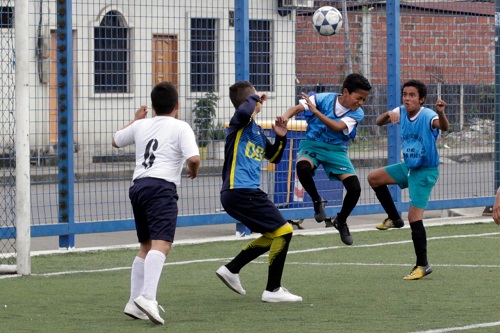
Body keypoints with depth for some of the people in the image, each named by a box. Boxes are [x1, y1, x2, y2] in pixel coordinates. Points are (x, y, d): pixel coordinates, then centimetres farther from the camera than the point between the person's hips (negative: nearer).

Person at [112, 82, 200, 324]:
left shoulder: (141, 125, 18)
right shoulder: (180, 127, 2)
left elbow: (116, 141, 36)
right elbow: (193, 158, -12)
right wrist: (193, 172, 10)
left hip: (138, 186, 7)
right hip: (162, 187, -7)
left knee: (146, 246, 19)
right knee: (161, 245, -19)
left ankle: (134, 302, 18)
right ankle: (147, 297, -38)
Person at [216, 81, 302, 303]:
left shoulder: (257, 130, 19)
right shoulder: (240, 123, -7)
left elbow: (274, 157, 28)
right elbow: (244, 111, -33)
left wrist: (280, 137, 10)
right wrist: (255, 98, -13)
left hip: (239, 193, 10)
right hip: (241, 191, -10)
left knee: (273, 236, 19)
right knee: (283, 231, -11)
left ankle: (231, 269, 21)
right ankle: (273, 290, -8)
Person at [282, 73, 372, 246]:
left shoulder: (357, 113, -8)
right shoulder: (323, 99, -12)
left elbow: (337, 127, -24)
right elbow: (297, 108, -20)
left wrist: (315, 111, -33)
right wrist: (285, 117, -43)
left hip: (336, 150, 2)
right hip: (312, 145, -2)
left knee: (354, 188, -12)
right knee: (302, 167, -38)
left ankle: (341, 221, 19)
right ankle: (317, 201, -8)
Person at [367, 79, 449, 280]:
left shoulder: (427, 116, -24)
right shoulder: (401, 112, -3)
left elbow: (443, 126, -43)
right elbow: (379, 122, -9)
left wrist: (441, 113, -66)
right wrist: (389, 114, -31)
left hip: (425, 171, -8)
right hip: (408, 167, 8)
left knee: (414, 217, -13)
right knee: (374, 178, 14)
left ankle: (423, 265, -5)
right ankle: (394, 218, 25)